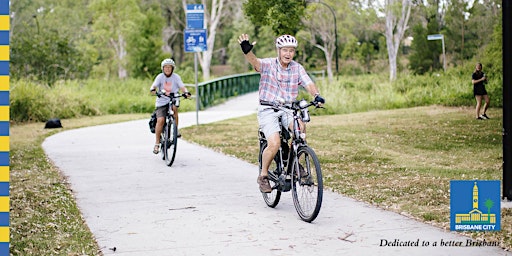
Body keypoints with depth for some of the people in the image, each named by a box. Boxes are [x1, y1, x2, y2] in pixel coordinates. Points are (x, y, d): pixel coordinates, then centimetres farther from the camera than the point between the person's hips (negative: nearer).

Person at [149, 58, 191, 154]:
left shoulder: (176, 77, -1)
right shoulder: (160, 77, -2)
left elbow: (182, 87, -11)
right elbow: (153, 86, -15)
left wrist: (186, 92, -33)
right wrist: (153, 90, -39)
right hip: (161, 101, 0)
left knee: (174, 107, -34)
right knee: (160, 120, -18)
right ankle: (157, 143, -7)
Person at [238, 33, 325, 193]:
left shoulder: (297, 68, 4)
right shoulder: (268, 64, -5)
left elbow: (308, 84, -8)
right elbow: (254, 62, -25)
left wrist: (316, 95, -30)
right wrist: (247, 51, -48)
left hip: (288, 109, 3)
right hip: (268, 110, -3)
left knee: (300, 127, -29)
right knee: (274, 143, -22)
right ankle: (263, 175, 1)